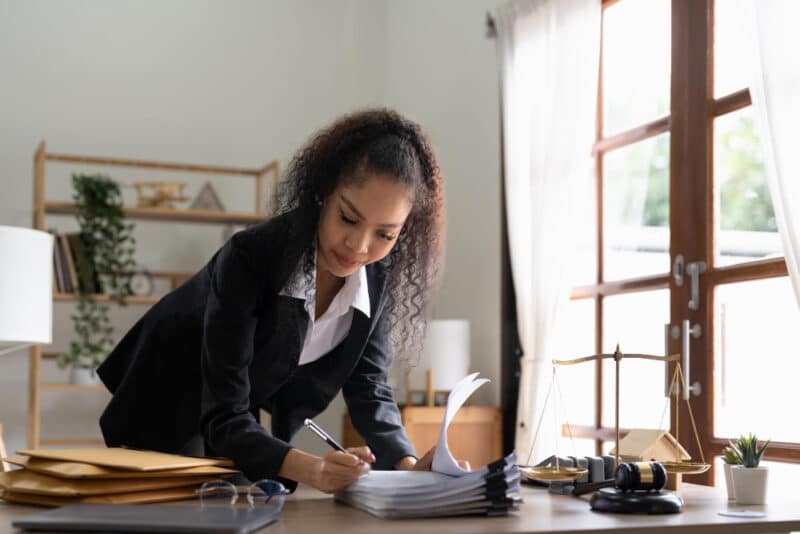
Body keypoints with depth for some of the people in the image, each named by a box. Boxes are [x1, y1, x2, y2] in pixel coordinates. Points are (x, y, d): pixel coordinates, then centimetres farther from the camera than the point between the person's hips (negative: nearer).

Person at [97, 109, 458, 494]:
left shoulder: (379, 276, -19)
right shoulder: (249, 259, -36)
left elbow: (368, 386, -14)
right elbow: (224, 419, -38)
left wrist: (408, 465, -33)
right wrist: (310, 468, -55)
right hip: (166, 412, -4)